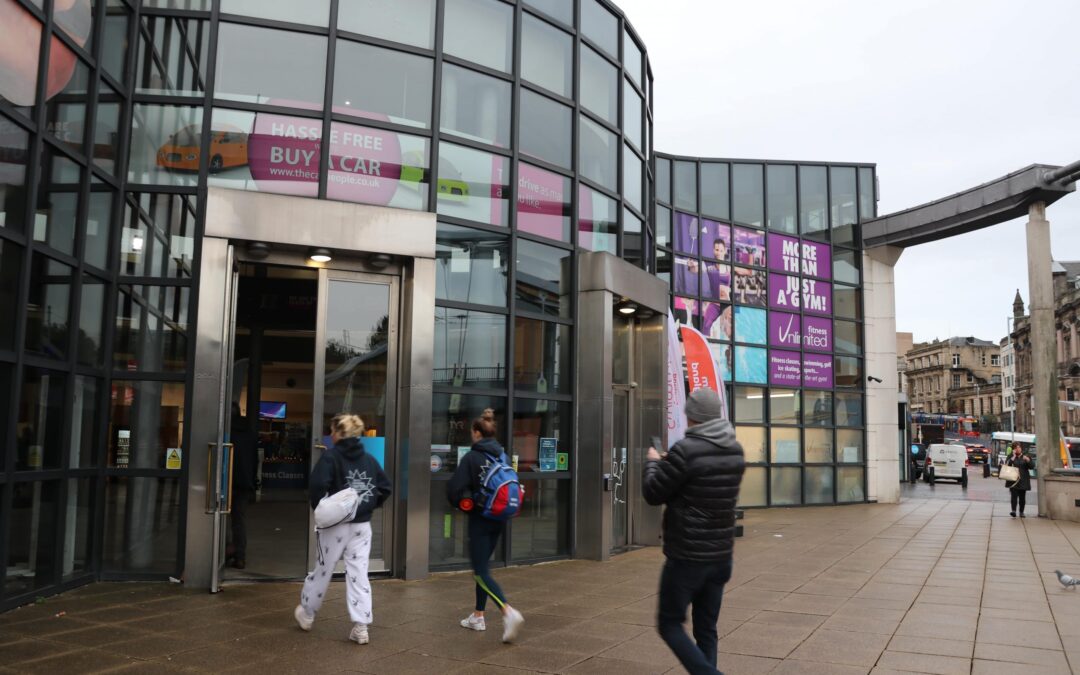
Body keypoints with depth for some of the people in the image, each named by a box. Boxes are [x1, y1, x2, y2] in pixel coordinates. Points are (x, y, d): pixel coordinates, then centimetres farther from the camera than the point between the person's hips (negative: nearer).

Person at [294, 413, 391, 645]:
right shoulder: (369, 459, 6)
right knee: (359, 573, 4)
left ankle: (307, 613, 35)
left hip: (335, 524, -3)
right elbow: (385, 487, 4)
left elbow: (317, 485, -22)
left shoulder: (331, 456, -9)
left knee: (324, 569, 14)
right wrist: (370, 506, 11)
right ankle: (361, 626, -2)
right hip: (362, 525, 3)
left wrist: (320, 509, -8)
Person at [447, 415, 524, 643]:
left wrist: (462, 503, 2)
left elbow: (454, 489, -16)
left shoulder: (472, 457, -14)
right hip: (498, 520, 7)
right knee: (482, 566, 20)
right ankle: (478, 616, 27)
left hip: (480, 520, -7)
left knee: (481, 572, -3)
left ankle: (509, 612, -22)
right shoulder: (502, 456, 3)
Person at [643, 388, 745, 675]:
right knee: (706, 629, 14)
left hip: (687, 556, -7)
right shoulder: (735, 450, 4)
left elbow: (653, 494, -10)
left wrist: (653, 463, 8)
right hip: (721, 556, 7)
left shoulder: (686, 450, -19)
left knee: (669, 624, 7)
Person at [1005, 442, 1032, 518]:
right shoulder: (1011, 456, 8)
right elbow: (1007, 465, -8)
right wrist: (1013, 457, -10)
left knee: (1022, 497, 4)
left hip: (1023, 480, 2)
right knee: (1014, 495, -14)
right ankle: (1013, 510, -21)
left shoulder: (1026, 456, 11)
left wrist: (1028, 460, -16)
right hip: (1013, 480, -2)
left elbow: (1031, 467, 1)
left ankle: (1021, 512, 13)